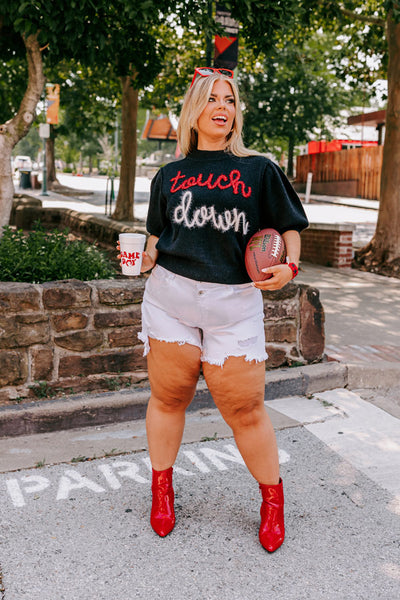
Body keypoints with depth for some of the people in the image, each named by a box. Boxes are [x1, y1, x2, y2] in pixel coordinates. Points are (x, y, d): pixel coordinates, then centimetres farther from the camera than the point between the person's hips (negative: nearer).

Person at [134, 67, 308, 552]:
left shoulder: (259, 169, 8)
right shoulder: (169, 176, 13)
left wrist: (290, 266, -7)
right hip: (170, 297, 2)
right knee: (168, 398, 9)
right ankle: (162, 488, 31)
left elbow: (290, 225, 11)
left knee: (245, 410, 1)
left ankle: (272, 498, 24)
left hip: (235, 302, -2)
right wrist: (146, 260, -1)